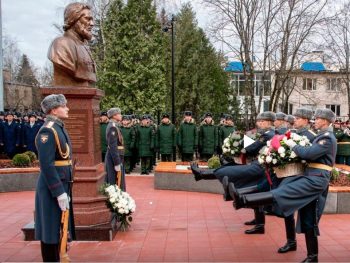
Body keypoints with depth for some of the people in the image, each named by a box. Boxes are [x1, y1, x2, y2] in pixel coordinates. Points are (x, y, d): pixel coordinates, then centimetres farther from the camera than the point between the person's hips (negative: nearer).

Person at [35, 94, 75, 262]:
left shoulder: (60, 128, 13)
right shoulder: (48, 131, -17)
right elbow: (47, 165, -22)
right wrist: (59, 192, -23)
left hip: (62, 185, 10)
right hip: (53, 189, -10)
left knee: (58, 228, 17)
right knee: (51, 230, 0)